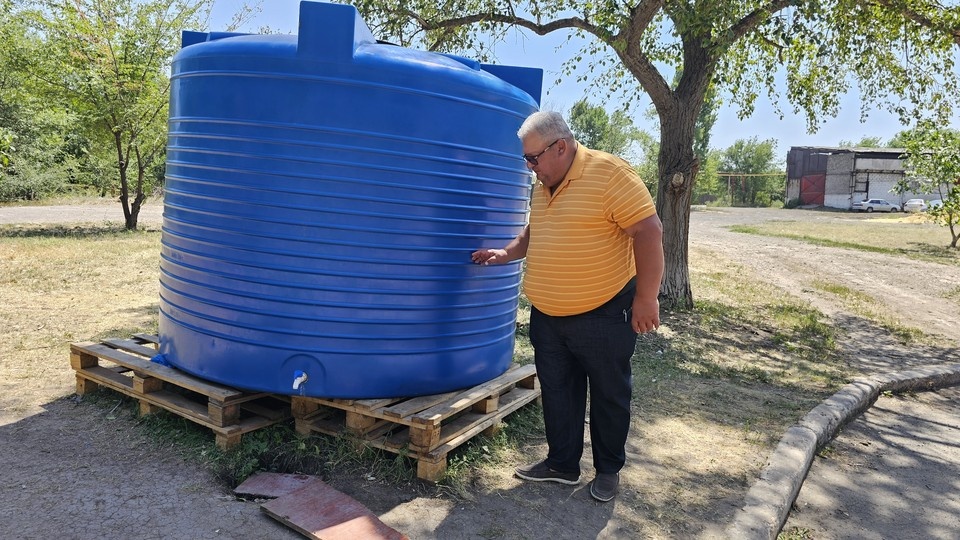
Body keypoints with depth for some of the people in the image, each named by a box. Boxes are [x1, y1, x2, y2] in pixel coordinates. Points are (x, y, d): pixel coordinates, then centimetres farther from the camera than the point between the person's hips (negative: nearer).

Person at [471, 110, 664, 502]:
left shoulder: (609, 172, -17)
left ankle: (609, 469, 29)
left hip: (603, 315, -7)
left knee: (609, 395, 11)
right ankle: (562, 464, 32)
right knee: (557, 394, 16)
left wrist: (646, 298, -19)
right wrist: (507, 253, 9)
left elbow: (649, 231, -19)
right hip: (547, 317, 7)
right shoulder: (542, 187, 8)